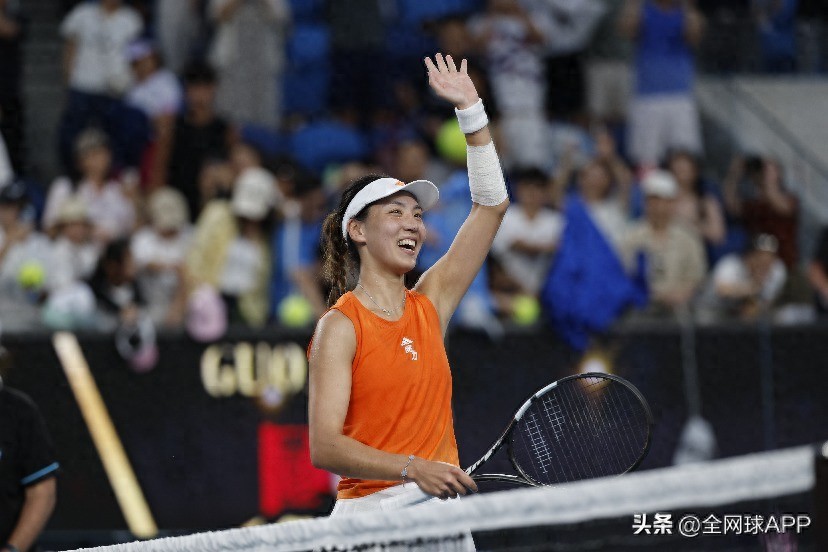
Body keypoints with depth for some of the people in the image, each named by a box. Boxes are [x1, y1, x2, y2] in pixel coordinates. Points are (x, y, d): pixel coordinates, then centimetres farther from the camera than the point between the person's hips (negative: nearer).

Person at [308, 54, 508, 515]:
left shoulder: (429, 305, 11)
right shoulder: (340, 326, -5)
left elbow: (492, 204, 15)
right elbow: (324, 447, -14)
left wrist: (471, 110, 11)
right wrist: (413, 469, -26)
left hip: (441, 510, 5)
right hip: (371, 512, -5)